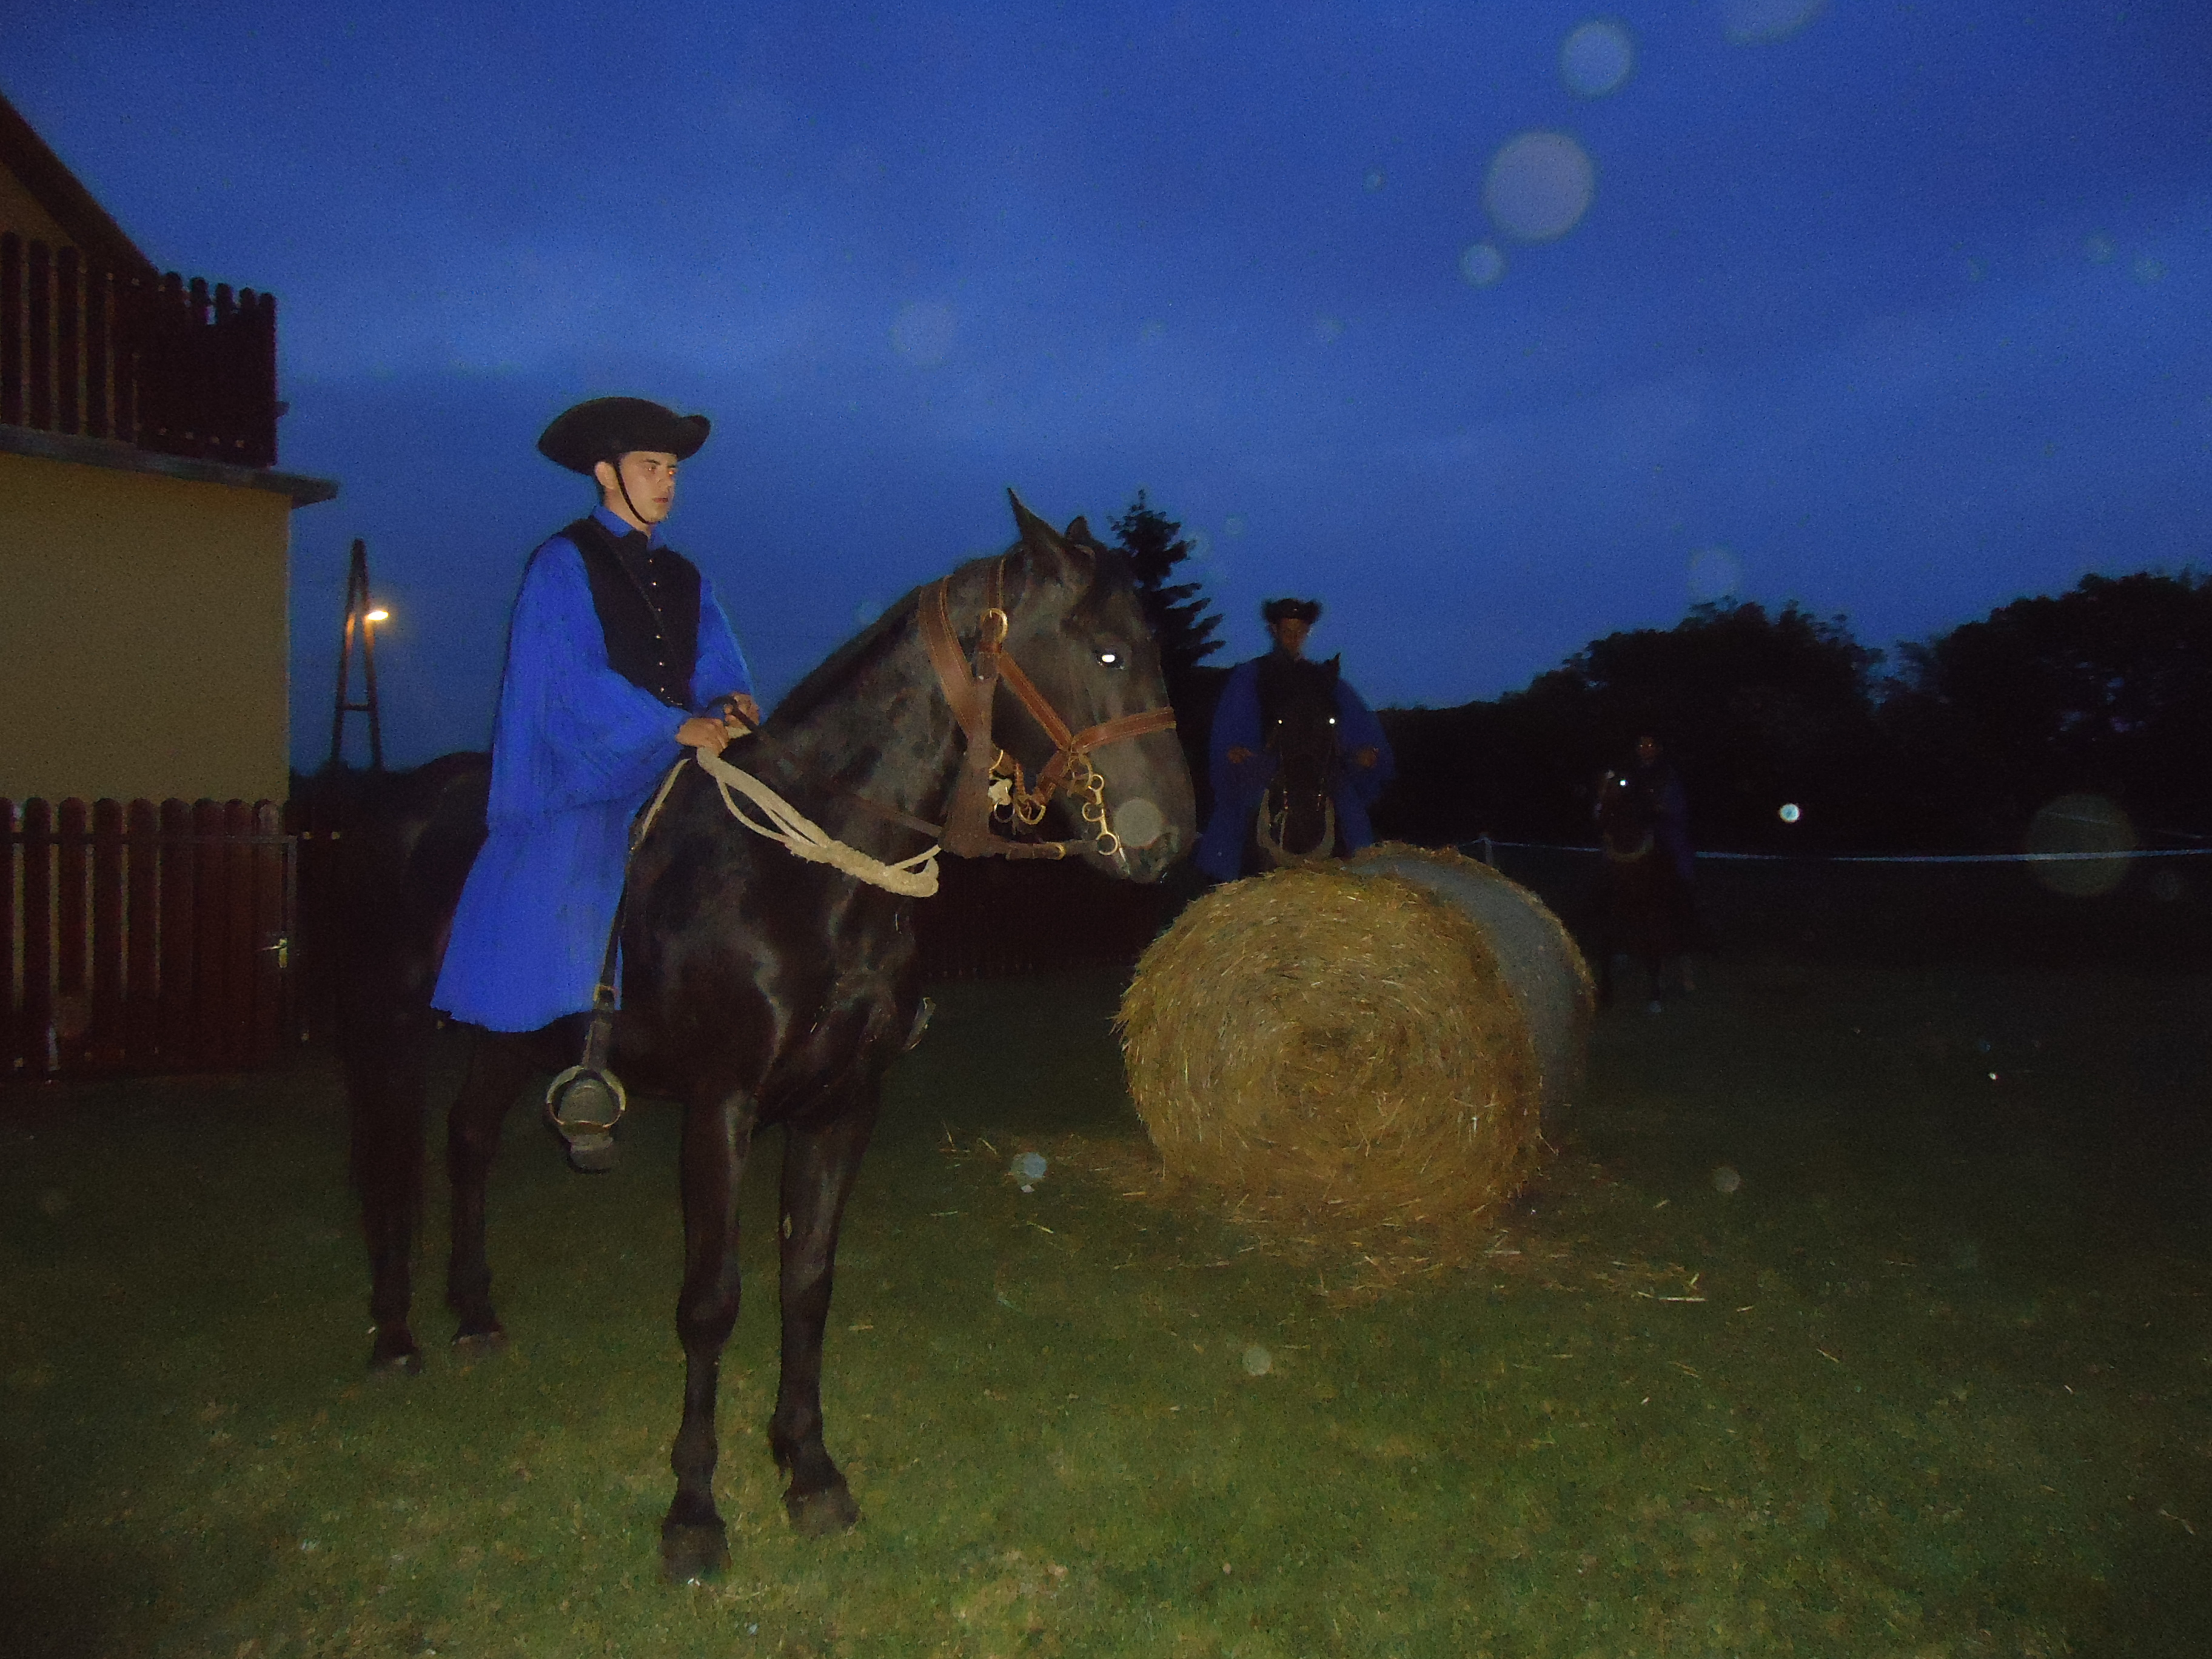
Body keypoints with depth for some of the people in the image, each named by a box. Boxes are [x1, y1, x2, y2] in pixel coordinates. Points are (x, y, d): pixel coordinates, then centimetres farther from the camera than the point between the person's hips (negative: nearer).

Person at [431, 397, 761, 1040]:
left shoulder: (684, 576, 21)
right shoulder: (563, 564, 1)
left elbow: (717, 665, 13)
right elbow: (575, 679, -12)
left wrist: (731, 702, -12)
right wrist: (677, 726, -19)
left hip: (665, 785, 6)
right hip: (579, 788, -6)